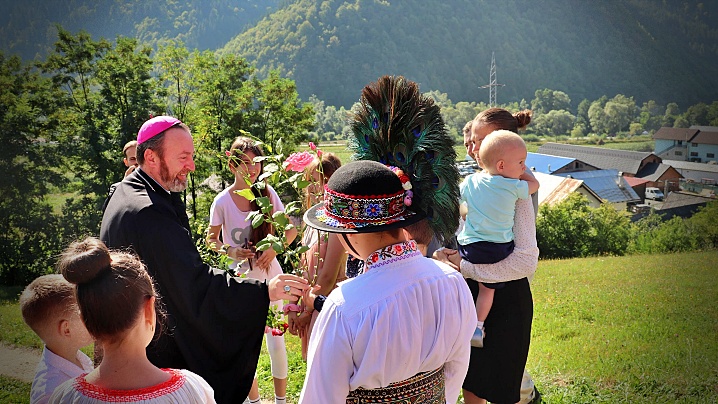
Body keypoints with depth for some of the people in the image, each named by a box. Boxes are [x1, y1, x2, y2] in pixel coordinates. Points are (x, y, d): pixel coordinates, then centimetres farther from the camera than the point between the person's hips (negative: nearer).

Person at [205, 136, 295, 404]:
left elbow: (290, 229, 2)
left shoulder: (267, 192, -7)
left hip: (269, 277, 1)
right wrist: (231, 251, -16)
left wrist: (275, 248, -16)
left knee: (276, 342, 5)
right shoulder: (222, 201, -10)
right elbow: (211, 239, 3)